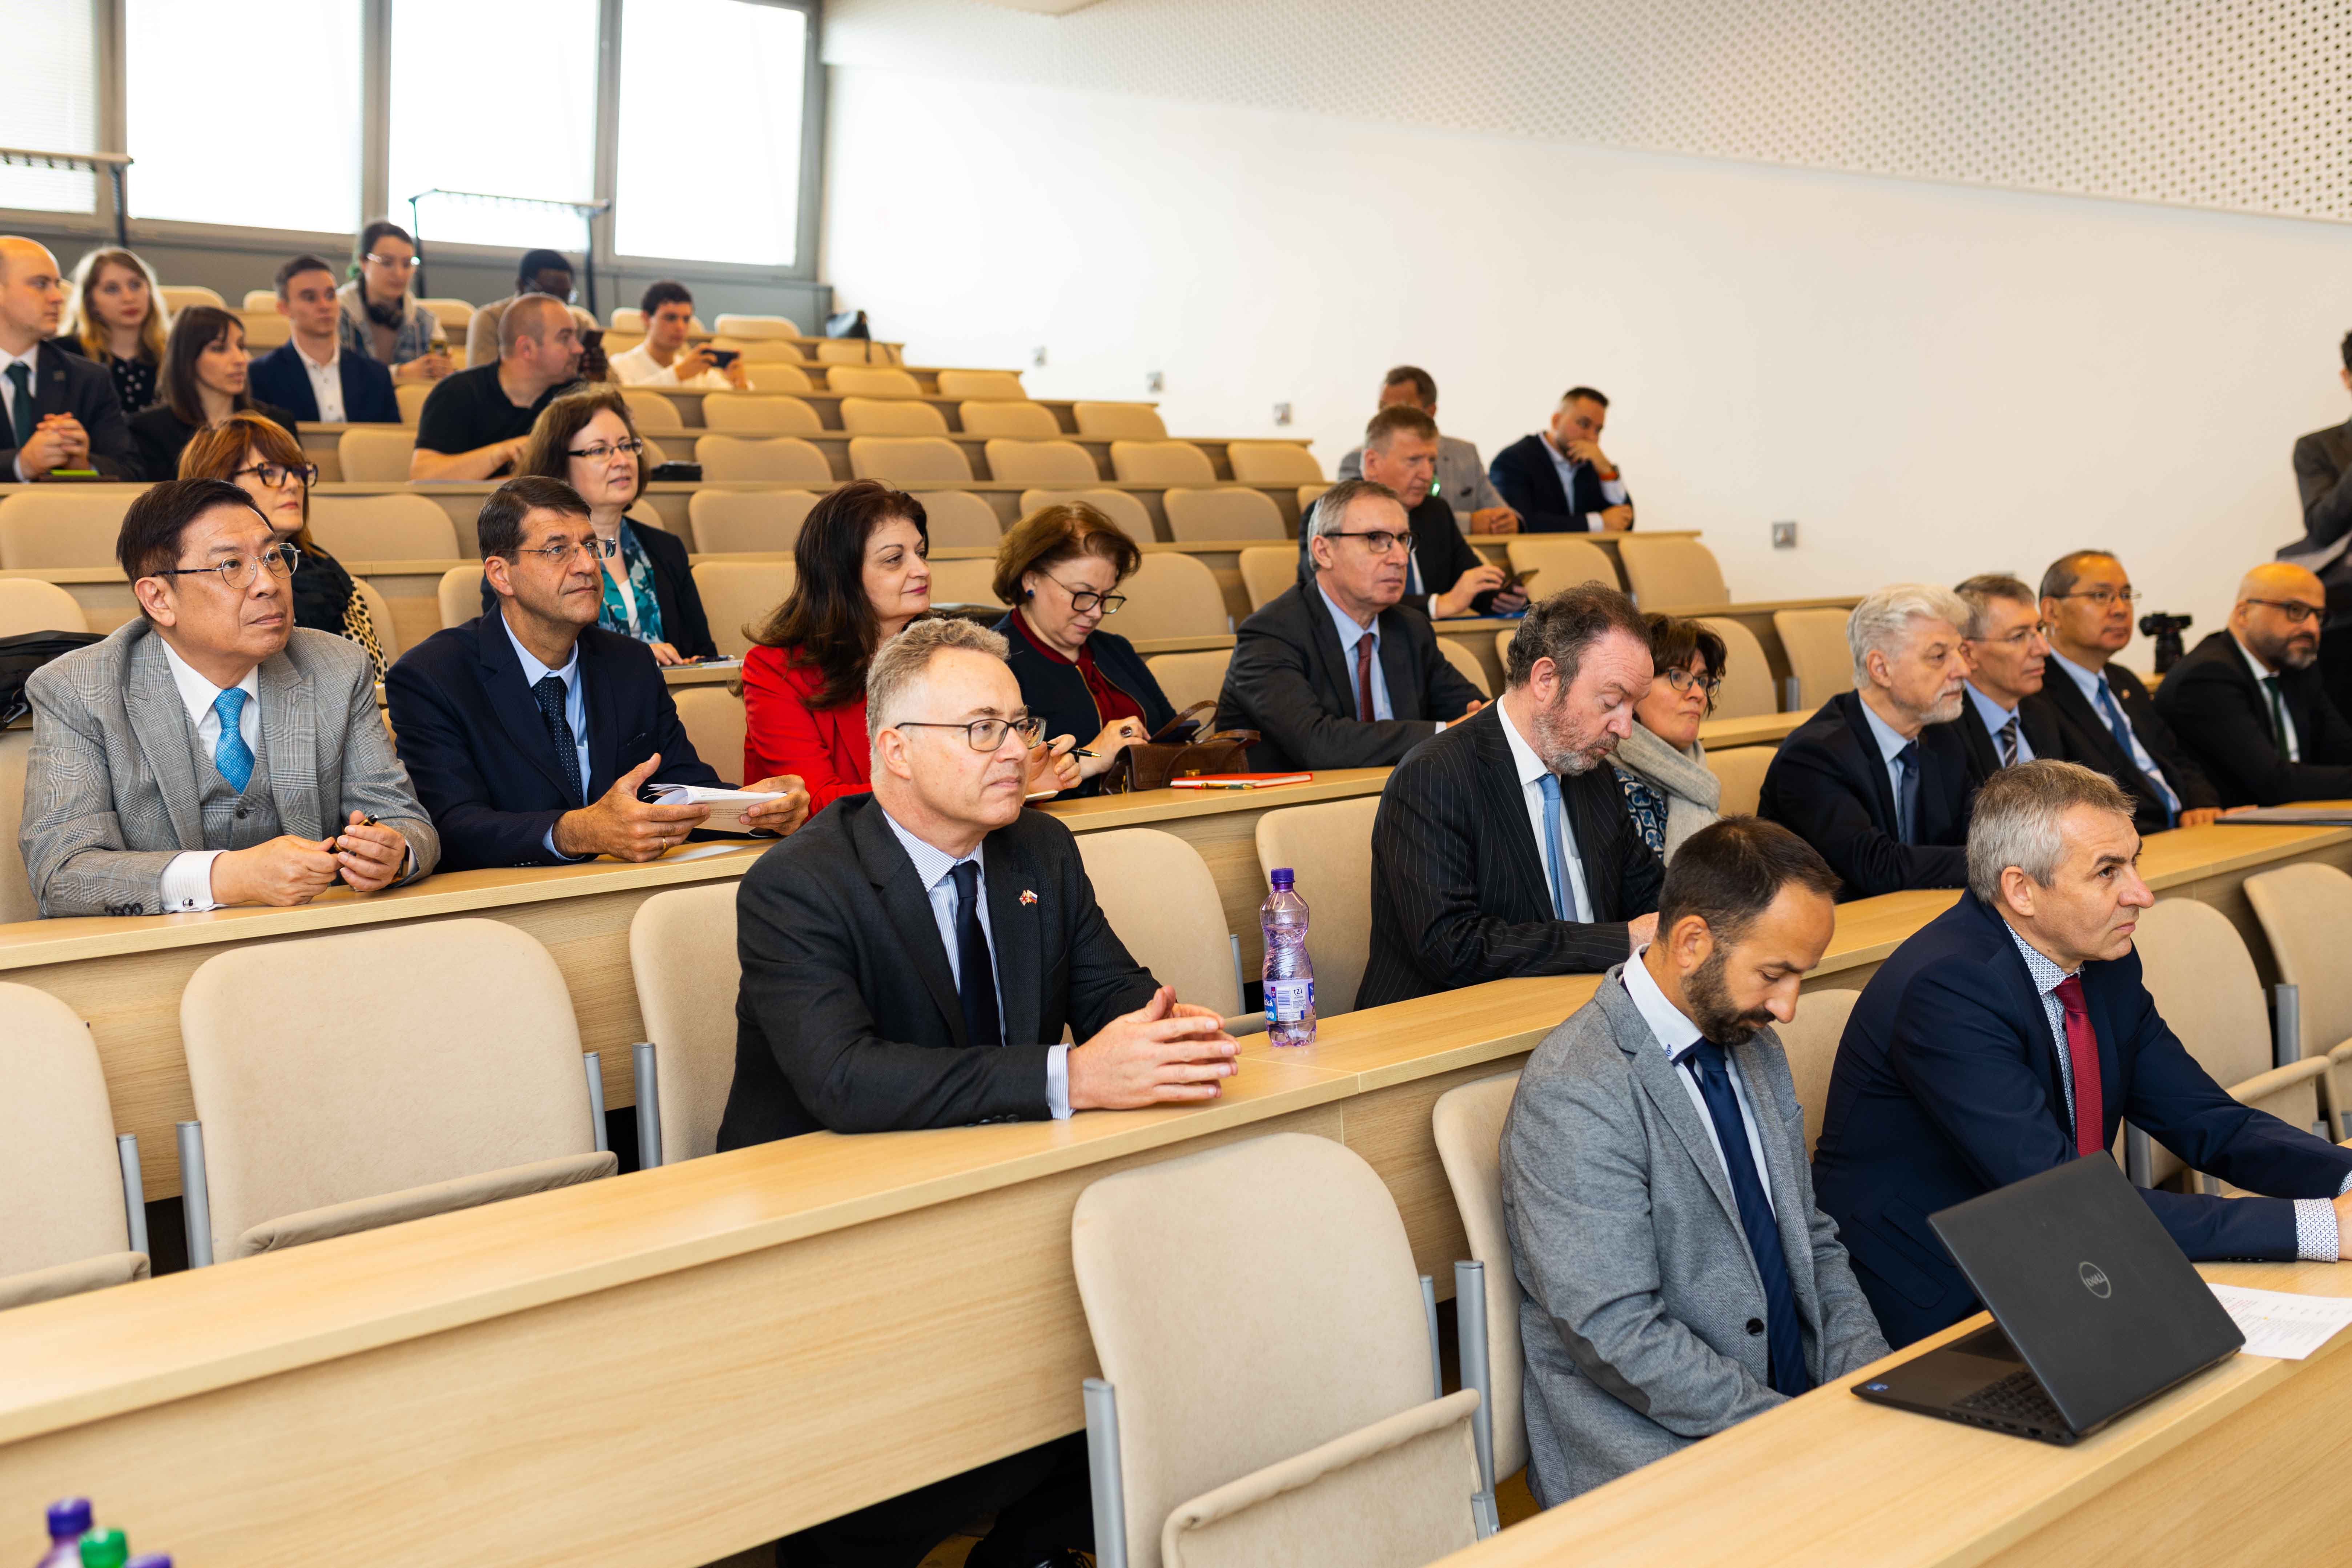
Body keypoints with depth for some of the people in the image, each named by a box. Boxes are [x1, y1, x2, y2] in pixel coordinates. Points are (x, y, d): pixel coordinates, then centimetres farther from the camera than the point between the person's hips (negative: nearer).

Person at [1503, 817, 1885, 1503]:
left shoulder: (1753, 1046, 10)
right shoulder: (1574, 1095, -19)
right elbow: (1619, 1337, -22)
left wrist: (1869, 1387, -1)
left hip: (1789, 1402, 8)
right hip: (1651, 1445, -8)